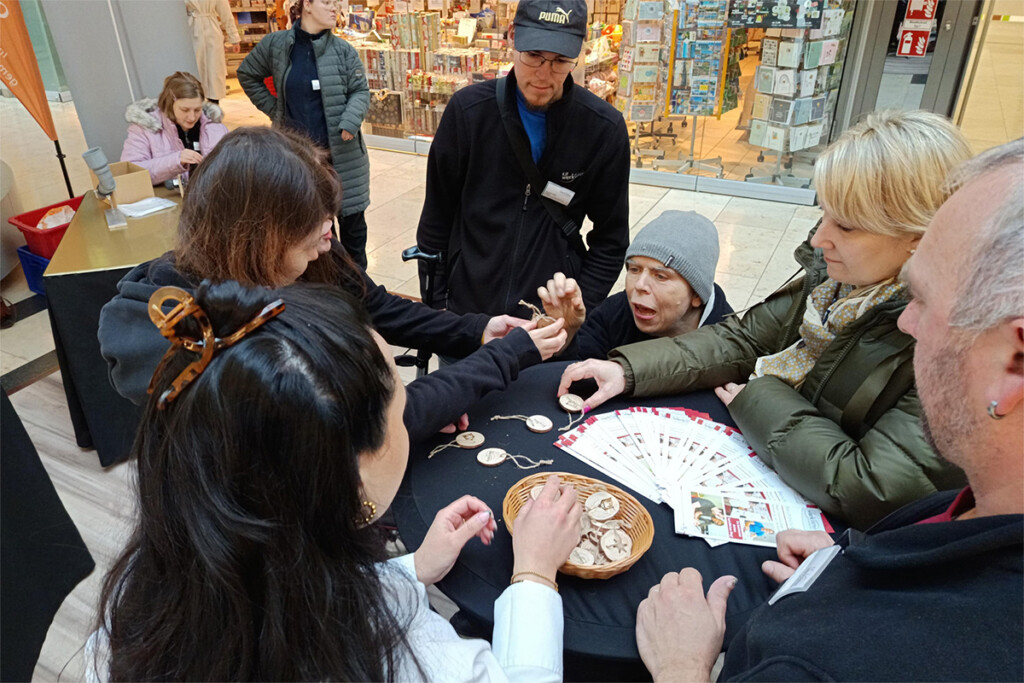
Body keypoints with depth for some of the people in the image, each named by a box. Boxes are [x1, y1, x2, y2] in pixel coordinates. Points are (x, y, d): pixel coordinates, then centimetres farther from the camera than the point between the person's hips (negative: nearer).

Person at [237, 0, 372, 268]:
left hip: (342, 151, 0)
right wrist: (273, 109, 6)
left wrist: (350, 122, -19)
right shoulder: (275, 44, 1)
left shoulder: (343, 49, 0)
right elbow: (247, 75, 15)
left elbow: (360, 91, -1)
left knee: (351, 216, 6)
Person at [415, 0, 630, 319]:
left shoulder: (605, 128, -10)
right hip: (466, 306, 1)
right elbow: (436, 220, -2)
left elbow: (610, 240, -2)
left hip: (554, 313, 0)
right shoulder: (467, 109, -10)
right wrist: (436, 304, -1)